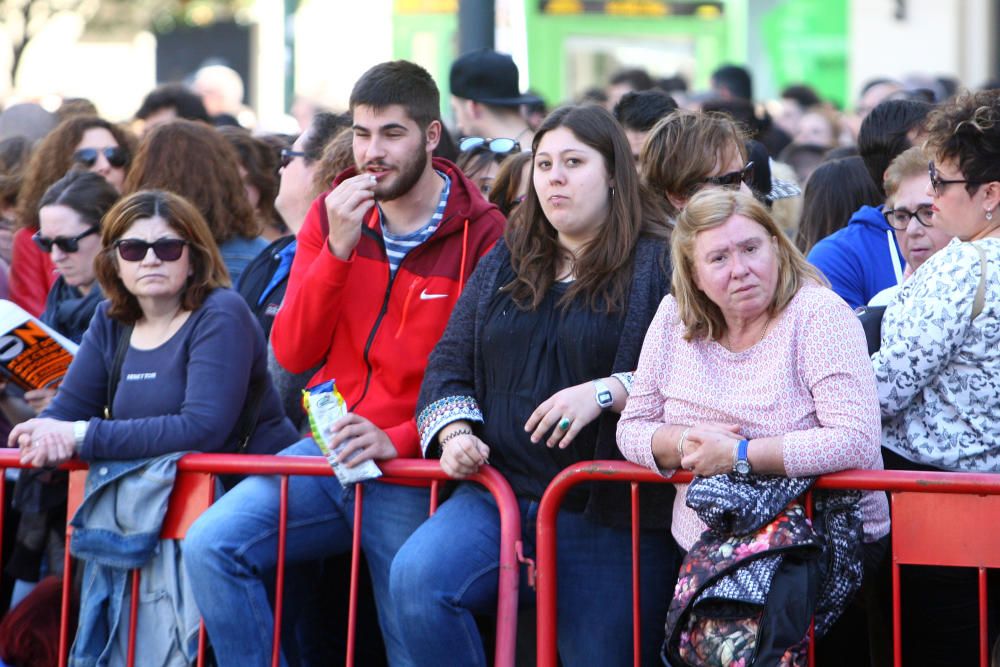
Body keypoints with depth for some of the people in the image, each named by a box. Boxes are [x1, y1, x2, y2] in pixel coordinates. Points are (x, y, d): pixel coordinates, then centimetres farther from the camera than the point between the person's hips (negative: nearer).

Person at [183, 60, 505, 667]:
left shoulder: (482, 233, -6)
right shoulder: (333, 216, 9)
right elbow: (292, 354, 0)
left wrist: (399, 441, -20)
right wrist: (338, 248, -12)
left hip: (414, 466, -4)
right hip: (327, 450, 4)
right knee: (210, 546, -16)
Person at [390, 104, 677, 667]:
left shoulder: (659, 264, 1)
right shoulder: (504, 266, 19)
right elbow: (448, 365, 19)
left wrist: (605, 393, -21)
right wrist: (455, 432, 0)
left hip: (608, 510, -4)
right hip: (501, 493, 4)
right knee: (416, 578, -25)